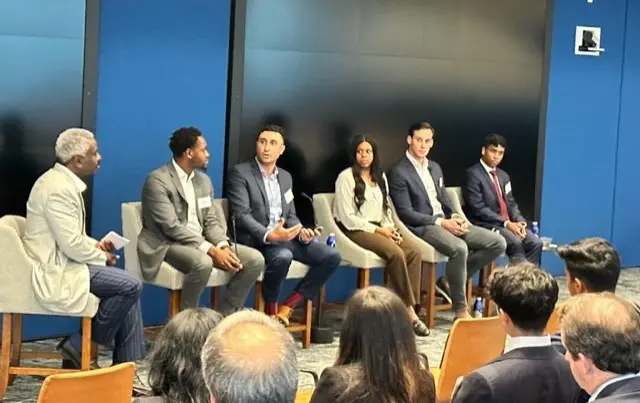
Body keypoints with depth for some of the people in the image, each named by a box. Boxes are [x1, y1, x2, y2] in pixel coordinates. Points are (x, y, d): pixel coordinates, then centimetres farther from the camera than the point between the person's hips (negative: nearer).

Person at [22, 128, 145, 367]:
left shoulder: (62, 181, 12)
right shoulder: (58, 188, -21)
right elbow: (72, 245, -24)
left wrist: (95, 245, 7)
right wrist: (102, 256, -7)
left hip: (61, 263, 10)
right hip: (55, 272, -10)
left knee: (127, 287, 5)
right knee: (131, 286, -16)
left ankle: (129, 364, 6)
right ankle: (79, 345, -4)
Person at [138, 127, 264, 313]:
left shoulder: (203, 180, 13)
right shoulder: (158, 180, -12)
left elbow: (211, 221, 12)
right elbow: (171, 227, -20)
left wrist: (223, 246, -11)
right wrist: (211, 250, -24)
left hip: (201, 242, 8)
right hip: (169, 244, -8)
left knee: (255, 259, -10)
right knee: (203, 263, -39)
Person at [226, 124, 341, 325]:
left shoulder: (285, 177, 18)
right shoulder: (240, 173, -4)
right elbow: (241, 215, -15)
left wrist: (301, 231, -4)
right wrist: (268, 235, -30)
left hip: (285, 236, 7)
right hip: (257, 239, -7)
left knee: (331, 256, -10)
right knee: (283, 256, -38)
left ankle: (286, 307, -7)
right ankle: (270, 307, -11)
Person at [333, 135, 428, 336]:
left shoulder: (380, 177, 17)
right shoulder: (346, 177, -6)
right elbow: (347, 218, -11)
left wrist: (388, 227, -3)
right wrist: (378, 230, -14)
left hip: (378, 229, 7)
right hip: (356, 230, -7)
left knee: (414, 252, -20)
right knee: (396, 253, -30)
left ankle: (411, 307, -22)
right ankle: (408, 309, -22)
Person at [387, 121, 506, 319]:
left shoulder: (435, 167, 19)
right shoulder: (399, 172, -7)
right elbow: (405, 213, -13)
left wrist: (455, 217, -2)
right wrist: (441, 222, -18)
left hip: (446, 221, 8)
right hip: (422, 227, -8)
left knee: (497, 243, -6)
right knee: (459, 248, -37)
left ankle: (448, 281, 1)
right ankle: (461, 310, -24)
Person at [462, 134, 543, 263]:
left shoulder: (503, 175, 20)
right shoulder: (473, 174, -7)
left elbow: (511, 203, 19)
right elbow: (478, 208, -15)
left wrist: (520, 221, -4)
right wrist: (506, 223, -19)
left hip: (509, 223, 7)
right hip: (486, 225, -7)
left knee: (535, 243, -15)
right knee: (516, 242, -30)